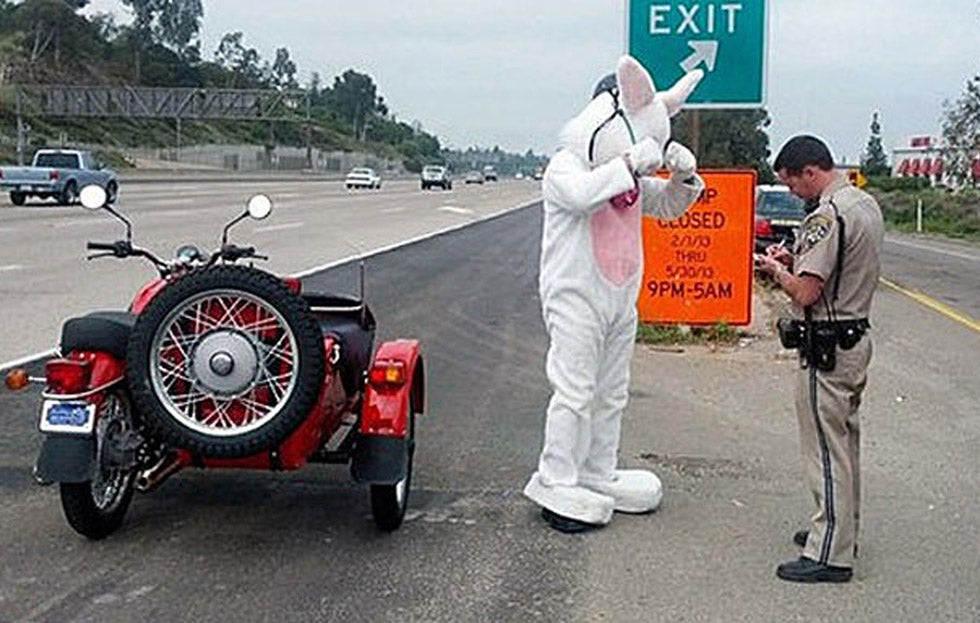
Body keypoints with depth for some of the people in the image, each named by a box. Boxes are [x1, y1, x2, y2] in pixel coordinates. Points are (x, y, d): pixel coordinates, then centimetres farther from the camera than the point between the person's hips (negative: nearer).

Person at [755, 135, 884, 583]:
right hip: (857, 339, 10)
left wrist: (776, 269, -5)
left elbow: (805, 293, -24)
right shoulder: (867, 204, 10)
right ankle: (842, 530, 33)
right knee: (845, 441, 19)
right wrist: (795, 261, 10)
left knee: (826, 449, -4)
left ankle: (830, 554, 2)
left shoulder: (826, 216, -21)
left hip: (826, 349, -10)